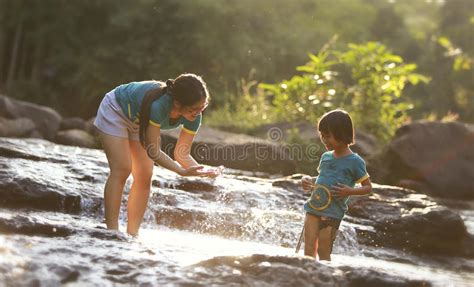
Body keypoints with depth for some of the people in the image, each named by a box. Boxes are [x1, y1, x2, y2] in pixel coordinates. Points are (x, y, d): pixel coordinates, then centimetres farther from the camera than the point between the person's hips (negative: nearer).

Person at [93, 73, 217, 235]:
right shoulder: (158, 106, -46)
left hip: (139, 121, 6)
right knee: (121, 170, -17)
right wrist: (182, 172, -48)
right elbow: (153, 152, -40)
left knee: (144, 176, -3)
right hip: (115, 111, -6)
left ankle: (132, 233, 1)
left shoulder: (193, 117, -26)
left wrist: (200, 170, -38)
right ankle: (112, 231, -16)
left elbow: (182, 153, -20)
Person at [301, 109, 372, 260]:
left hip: (332, 213, -5)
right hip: (313, 208, 5)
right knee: (309, 250, 6)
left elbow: (368, 187, 0)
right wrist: (308, 181, 5)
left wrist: (350, 191, -17)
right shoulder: (325, 157, 11)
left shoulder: (355, 161, -5)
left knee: (323, 252, -2)